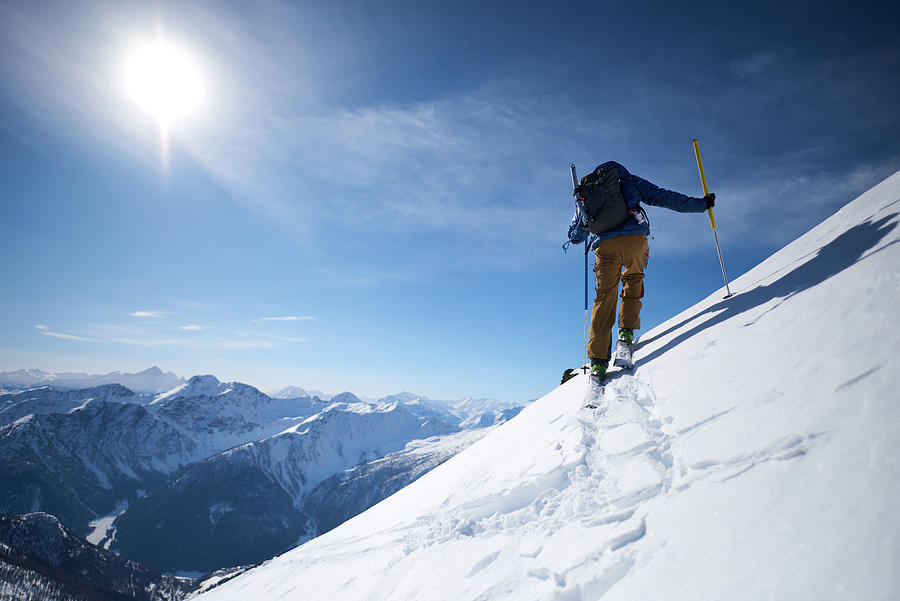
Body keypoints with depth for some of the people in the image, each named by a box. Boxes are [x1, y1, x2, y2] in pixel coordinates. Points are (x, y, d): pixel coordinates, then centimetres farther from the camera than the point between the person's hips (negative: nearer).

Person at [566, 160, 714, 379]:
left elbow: (574, 236, 28)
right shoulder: (627, 179, 25)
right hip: (635, 238, 0)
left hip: (604, 245, 1)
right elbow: (662, 197, 17)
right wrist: (700, 204, 23)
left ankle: (598, 359, -6)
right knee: (633, 281, 25)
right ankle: (627, 330, 10)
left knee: (605, 297, 3)